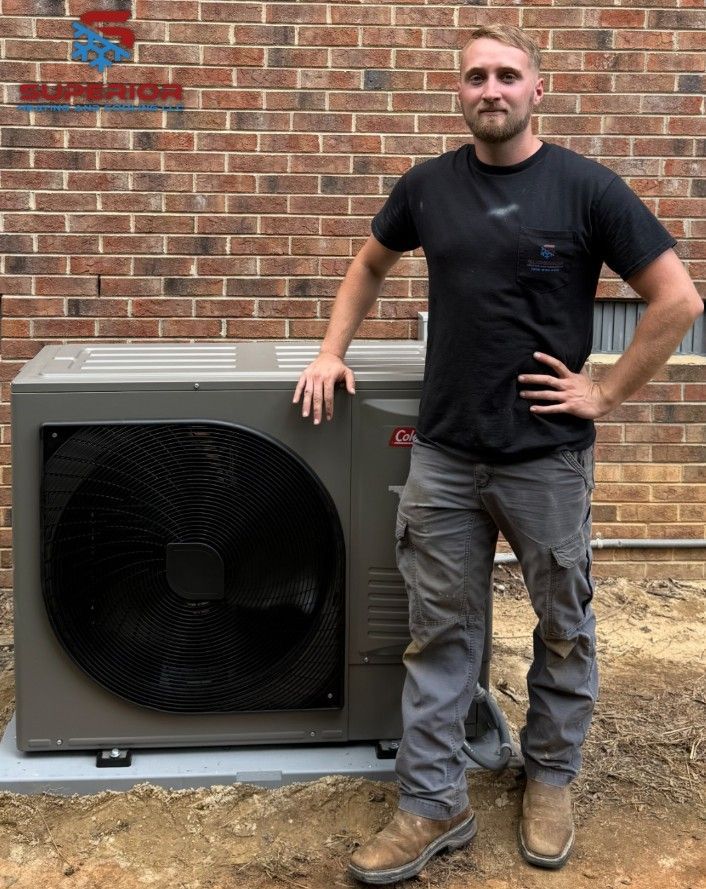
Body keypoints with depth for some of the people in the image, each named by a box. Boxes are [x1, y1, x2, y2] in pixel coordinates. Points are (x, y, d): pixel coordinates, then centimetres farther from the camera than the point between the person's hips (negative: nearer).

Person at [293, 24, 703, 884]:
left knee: (563, 628, 13)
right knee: (439, 633, 8)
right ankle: (434, 804, 19)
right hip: (444, 453, 3)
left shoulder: (585, 187, -8)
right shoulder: (429, 185, 4)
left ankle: (550, 780, 33)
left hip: (547, 455, -2)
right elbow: (370, 265, 21)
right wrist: (333, 351, 10)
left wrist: (605, 393, -8)